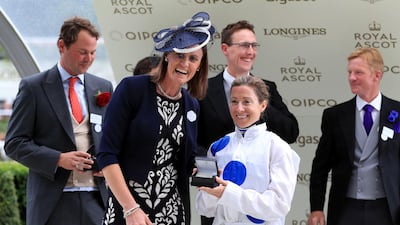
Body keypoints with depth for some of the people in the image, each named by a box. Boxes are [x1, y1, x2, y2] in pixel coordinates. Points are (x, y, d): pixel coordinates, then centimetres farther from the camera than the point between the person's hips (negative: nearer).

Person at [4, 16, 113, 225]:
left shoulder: (104, 88, 13)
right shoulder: (33, 87, 1)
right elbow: (14, 143, -2)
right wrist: (58, 159, -15)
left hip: (95, 200, 3)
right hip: (52, 203, -3)